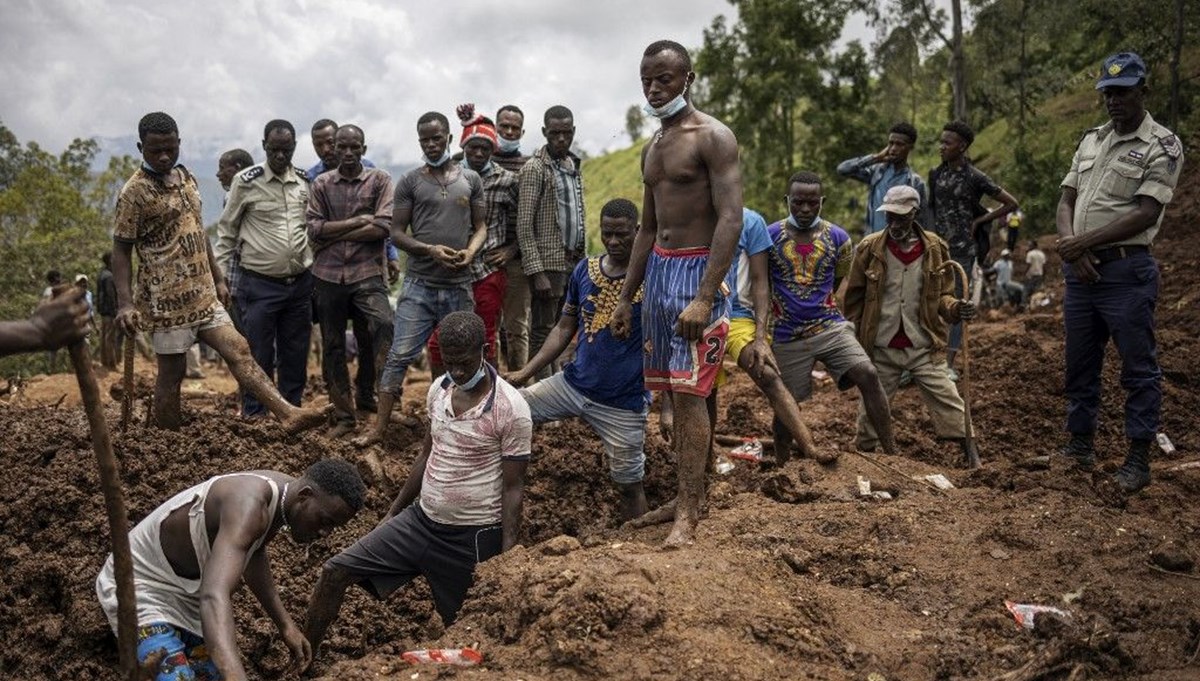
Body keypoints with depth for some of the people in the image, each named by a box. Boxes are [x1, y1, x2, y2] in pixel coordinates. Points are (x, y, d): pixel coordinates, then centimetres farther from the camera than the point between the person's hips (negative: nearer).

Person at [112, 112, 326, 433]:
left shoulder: (186, 177, 11)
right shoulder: (135, 192, -11)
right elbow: (121, 249, -10)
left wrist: (218, 279, 19)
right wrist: (125, 303, -20)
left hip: (203, 294, 7)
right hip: (168, 299, -7)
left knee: (238, 350, -2)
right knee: (172, 373, 2)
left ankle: (289, 414, -8)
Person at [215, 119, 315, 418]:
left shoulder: (306, 181, 5)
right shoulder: (247, 181, -6)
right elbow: (226, 231, -1)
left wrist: (315, 269, 10)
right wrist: (220, 276, -4)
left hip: (300, 283, 4)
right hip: (259, 284, -4)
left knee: (295, 356, 11)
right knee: (259, 356, 1)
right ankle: (254, 416, 12)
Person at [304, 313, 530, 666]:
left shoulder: (511, 409, -18)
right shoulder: (439, 388, 1)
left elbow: (513, 488, -13)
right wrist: (392, 514, 17)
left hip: (473, 538, -6)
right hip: (421, 519, 6)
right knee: (336, 571, 3)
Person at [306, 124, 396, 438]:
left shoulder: (379, 180, 3)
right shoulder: (321, 184, 9)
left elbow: (384, 226, -10)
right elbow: (314, 229, -2)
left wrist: (336, 234, -7)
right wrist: (357, 222, -9)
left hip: (367, 273, -2)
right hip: (329, 275, 3)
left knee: (383, 325, -25)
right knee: (332, 347, 7)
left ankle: (366, 393, -3)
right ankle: (343, 415, 20)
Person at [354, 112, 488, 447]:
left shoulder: (471, 179, 8)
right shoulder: (409, 181, 2)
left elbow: (480, 226, 10)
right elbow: (397, 232, 0)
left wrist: (470, 252, -11)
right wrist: (429, 250, -17)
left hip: (459, 286, 2)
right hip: (419, 285, -2)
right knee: (399, 355, -5)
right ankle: (379, 427, 1)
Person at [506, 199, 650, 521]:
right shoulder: (584, 270, 3)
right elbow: (564, 329, 9)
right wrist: (525, 373, 1)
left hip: (624, 403, -5)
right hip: (573, 383, 5)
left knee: (628, 484, 5)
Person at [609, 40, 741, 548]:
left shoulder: (713, 137, -9)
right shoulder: (652, 149, 16)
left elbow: (731, 220, -18)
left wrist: (704, 298, -27)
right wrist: (625, 297, 18)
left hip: (697, 271, -8)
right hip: (658, 269, 8)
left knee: (690, 392, -10)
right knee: (673, 391, 11)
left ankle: (689, 513, -6)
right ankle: (687, 492, 20)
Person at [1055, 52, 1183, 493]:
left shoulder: (1162, 146, -5)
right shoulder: (1092, 140, 15)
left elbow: (1146, 213, -14)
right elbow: (1066, 201, 11)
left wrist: (1085, 241, -15)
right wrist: (1071, 247, -6)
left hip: (1126, 270, -6)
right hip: (1080, 269, 7)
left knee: (1138, 368, 0)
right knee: (1080, 362, 14)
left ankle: (1139, 458, 8)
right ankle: (1081, 443, 26)